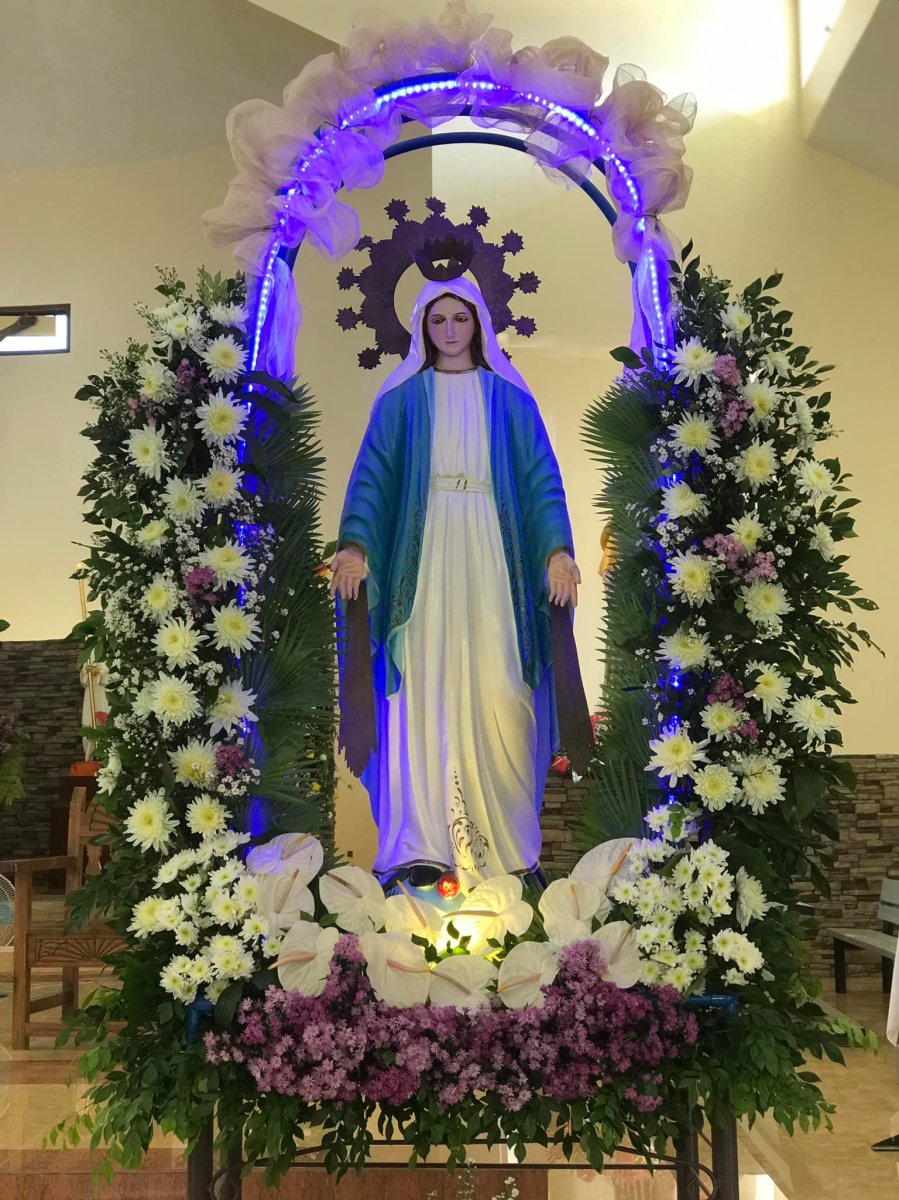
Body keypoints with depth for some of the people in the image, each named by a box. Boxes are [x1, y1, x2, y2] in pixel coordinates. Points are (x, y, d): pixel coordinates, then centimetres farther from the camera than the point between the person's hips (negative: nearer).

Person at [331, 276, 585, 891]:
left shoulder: (508, 396, 13)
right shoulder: (402, 397, 12)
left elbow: (541, 474, 5)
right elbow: (372, 473, 1)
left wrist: (557, 548, -10)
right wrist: (355, 544, -15)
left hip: (491, 552, 0)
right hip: (425, 551, 0)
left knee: (499, 691, -6)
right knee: (426, 688, -7)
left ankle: (507, 840, 3)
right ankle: (422, 845, -5)